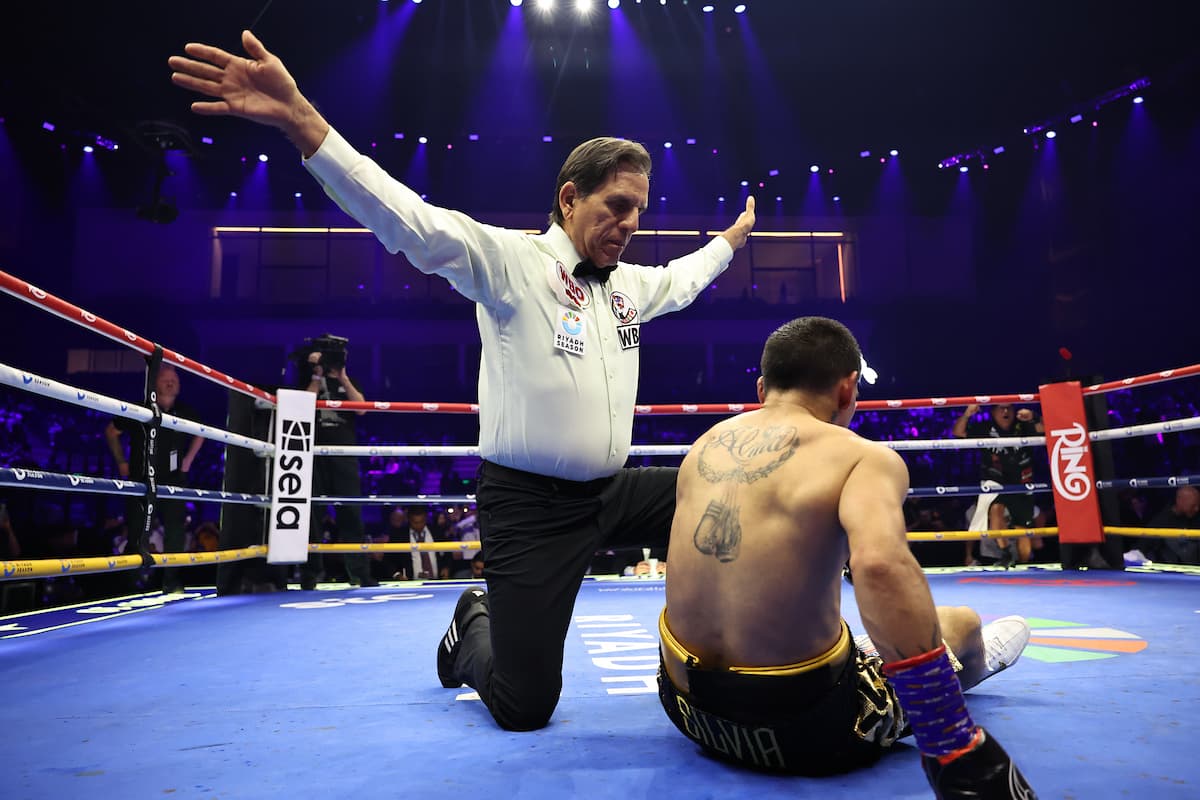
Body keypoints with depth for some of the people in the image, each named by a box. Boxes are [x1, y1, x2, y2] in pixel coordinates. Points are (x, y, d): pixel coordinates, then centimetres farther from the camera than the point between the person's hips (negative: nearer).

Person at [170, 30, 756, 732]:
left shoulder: (630, 284, 12)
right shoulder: (511, 260, -10)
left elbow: (680, 280, 34)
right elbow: (410, 220, -22)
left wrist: (734, 235, 47)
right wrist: (301, 121, -33)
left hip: (613, 494, 7)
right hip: (531, 506, -7)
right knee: (524, 708, -4)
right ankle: (473, 629, 32)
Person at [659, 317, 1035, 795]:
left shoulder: (705, 446, 2)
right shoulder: (862, 456, -16)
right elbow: (880, 563, -37)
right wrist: (957, 751, -32)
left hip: (691, 708, 5)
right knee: (962, 624, 24)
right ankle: (975, 663, 57)